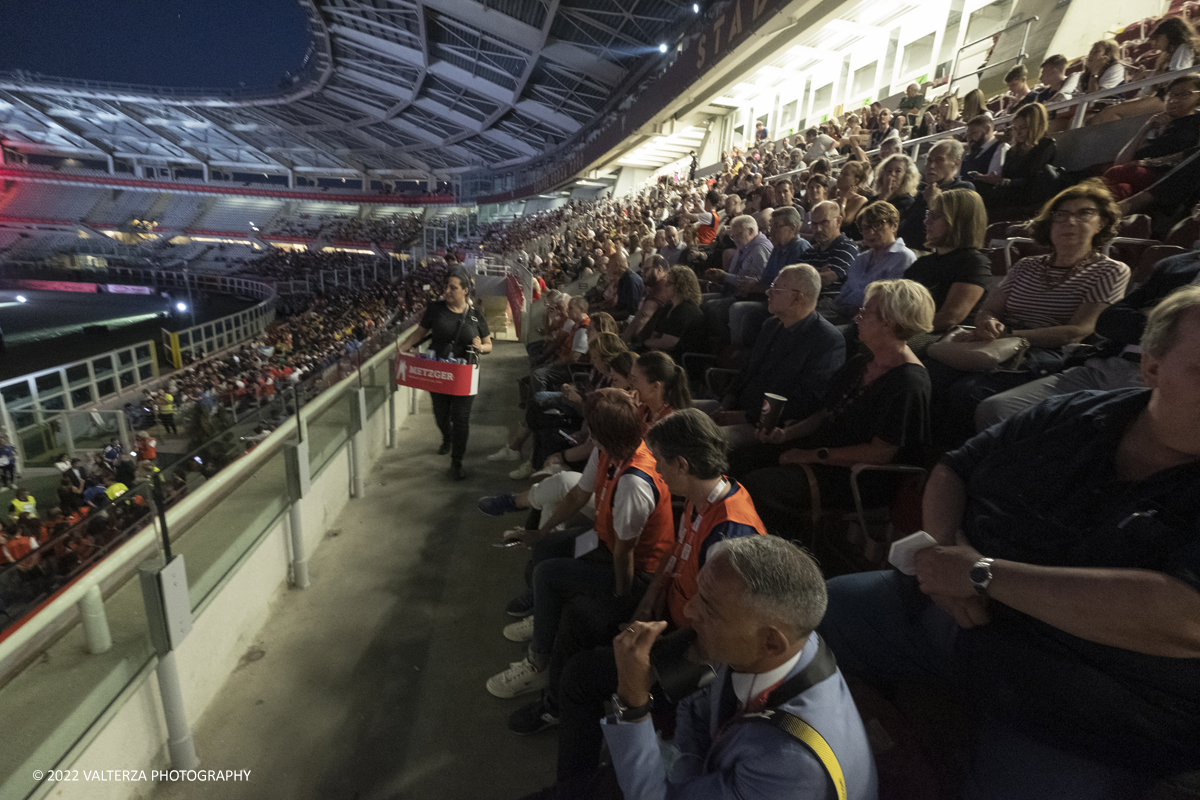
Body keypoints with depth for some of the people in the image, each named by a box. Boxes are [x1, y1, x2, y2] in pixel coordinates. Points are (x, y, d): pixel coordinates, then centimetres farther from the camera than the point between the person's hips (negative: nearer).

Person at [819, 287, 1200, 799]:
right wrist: (945, 552, -12)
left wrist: (982, 573, -25)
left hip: (1094, 710, -4)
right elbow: (952, 470, 8)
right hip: (950, 612, 5)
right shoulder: (1069, 416, 1)